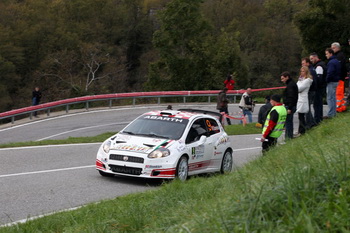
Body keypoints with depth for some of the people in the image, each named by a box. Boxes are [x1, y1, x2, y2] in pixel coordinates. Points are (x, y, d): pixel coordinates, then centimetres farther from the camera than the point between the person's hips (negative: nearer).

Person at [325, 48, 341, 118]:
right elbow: (339, 72, 21)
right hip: (336, 81, 10)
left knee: (330, 98, -7)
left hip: (331, 82, -10)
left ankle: (330, 114, -7)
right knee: (333, 98, 15)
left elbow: (330, 73, -24)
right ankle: (333, 112, 20)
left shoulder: (331, 62, -18)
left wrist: (326, 80, -13)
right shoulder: (337, 61, 14)